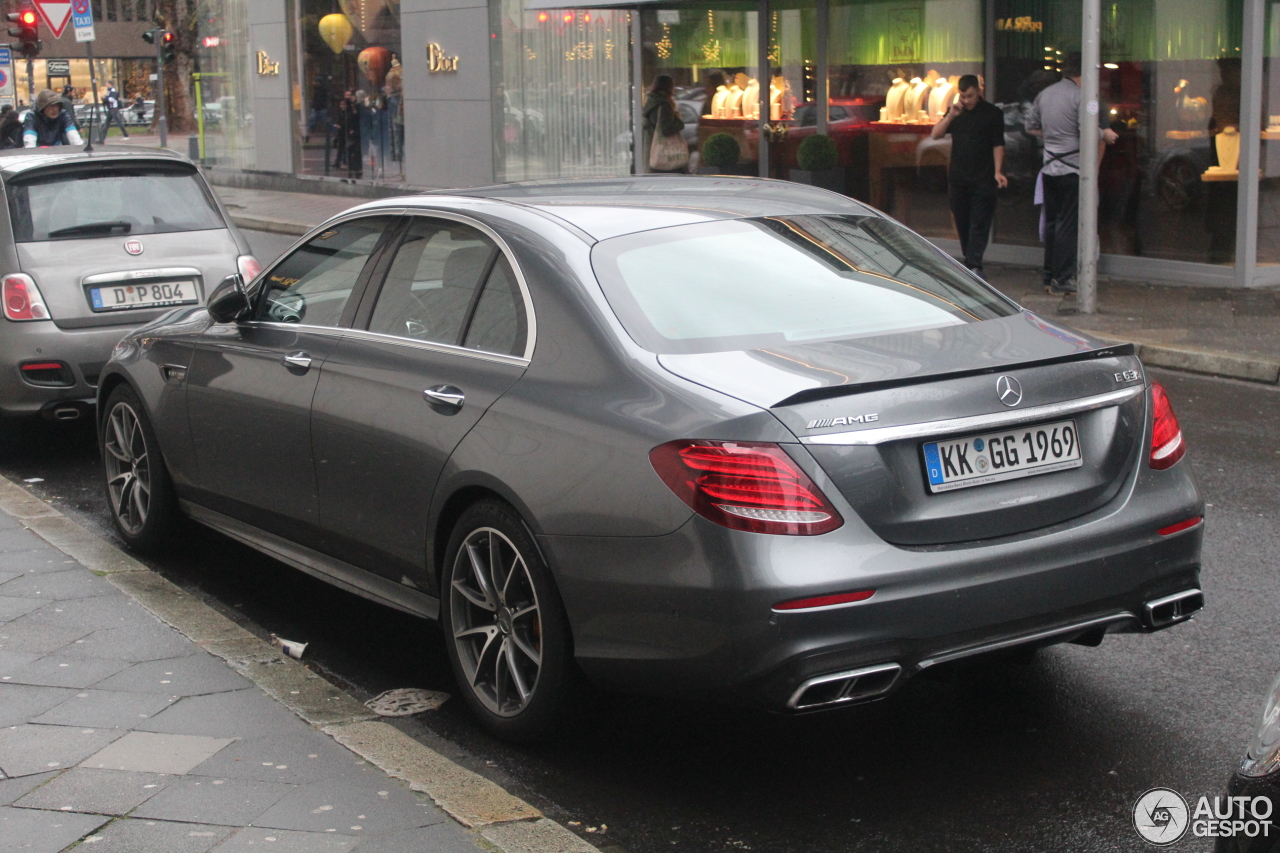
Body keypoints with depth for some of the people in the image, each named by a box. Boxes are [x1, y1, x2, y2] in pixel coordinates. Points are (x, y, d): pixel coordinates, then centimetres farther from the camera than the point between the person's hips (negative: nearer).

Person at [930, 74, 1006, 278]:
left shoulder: (992, 113, -1)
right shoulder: (956, 111, 11)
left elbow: (998, 145, -2)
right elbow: (935, 134, 3)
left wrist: (998, 171, -13)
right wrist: (950, 116, -10)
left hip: (983, 179, -4)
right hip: (958, 177, 5)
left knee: (979, 223, -8)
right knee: (962, 223, 8)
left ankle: (974, 265, -13)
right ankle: (970, 263, 18)